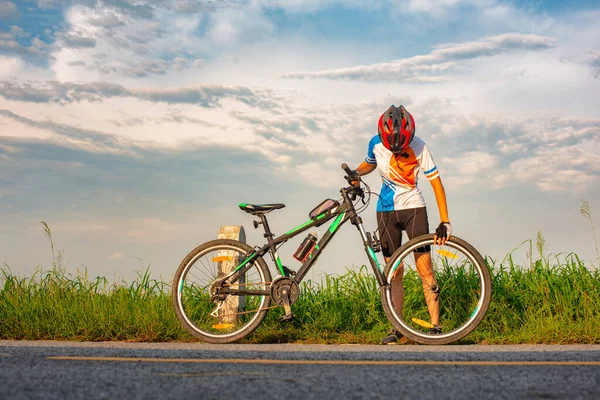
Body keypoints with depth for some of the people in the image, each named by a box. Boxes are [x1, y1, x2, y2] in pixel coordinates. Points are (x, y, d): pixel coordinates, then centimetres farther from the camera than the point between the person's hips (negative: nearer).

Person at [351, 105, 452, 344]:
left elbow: (436, 184, -15)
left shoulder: (418, 147, -18)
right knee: (394, 271, 2)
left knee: (424, 268, -7)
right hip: (386, 210, 2)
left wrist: (444, 222, -20)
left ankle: (435, 327, -3)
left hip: (413, 208, -2)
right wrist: (356, 173, -10)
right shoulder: (376, 144, -10)